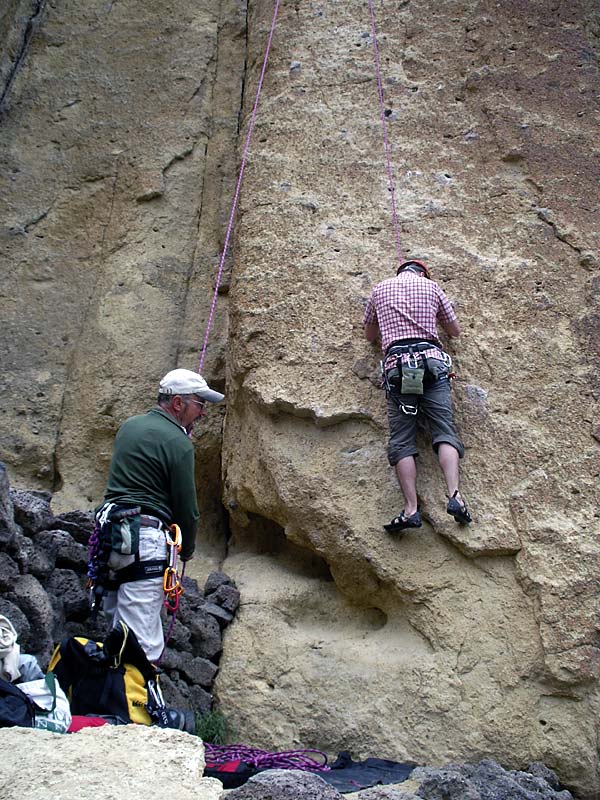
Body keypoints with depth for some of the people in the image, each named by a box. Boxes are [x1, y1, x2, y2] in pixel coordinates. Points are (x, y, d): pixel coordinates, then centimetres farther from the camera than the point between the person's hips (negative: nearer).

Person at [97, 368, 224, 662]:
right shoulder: (178, 442, -9)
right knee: (142, 642, -8)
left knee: (117, 624, 17)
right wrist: (187, 549, 13)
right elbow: (186, 505, -5)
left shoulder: (128, 426, 14)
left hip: (109, 535, 9)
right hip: (143, 539, -9)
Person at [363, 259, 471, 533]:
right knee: (444, 431, -6)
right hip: (431, 361, 0)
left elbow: (370, 335, 31)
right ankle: (454, 495, -24)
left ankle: (411, 508, -14)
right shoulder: (431, 286, 19)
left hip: (396, 365, 0)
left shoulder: (380, 289, 21)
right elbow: (455, 330, 27)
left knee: (402, 441, -4)